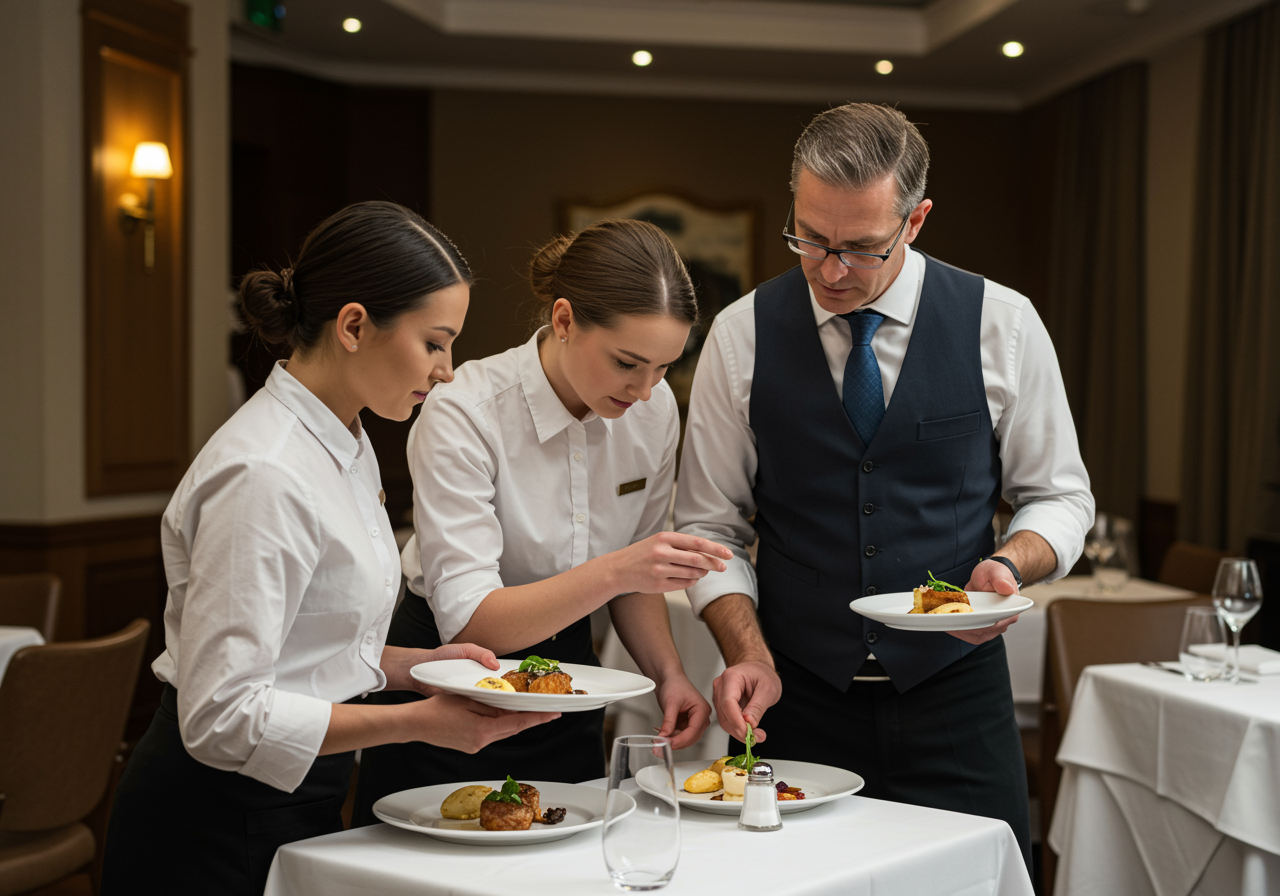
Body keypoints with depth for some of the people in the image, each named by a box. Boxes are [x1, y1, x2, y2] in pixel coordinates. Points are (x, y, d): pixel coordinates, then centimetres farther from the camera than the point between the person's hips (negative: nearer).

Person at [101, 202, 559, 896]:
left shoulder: (346, 445, 6)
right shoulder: (264, 476, -24)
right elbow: (221, 716, -26)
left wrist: (418, 664, 2)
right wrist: (416, 722, -23)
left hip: (291, 807, 9)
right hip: (217, 827, -9)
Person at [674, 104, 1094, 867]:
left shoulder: (1001, 326, -3)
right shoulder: (743, 336, -3)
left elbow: (1059, 495, 6)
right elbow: (712, 525, 2)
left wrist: (1011, 566, -14)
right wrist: (750, 653, -13)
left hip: (957, 697, 0)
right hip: (799, 698, 0)